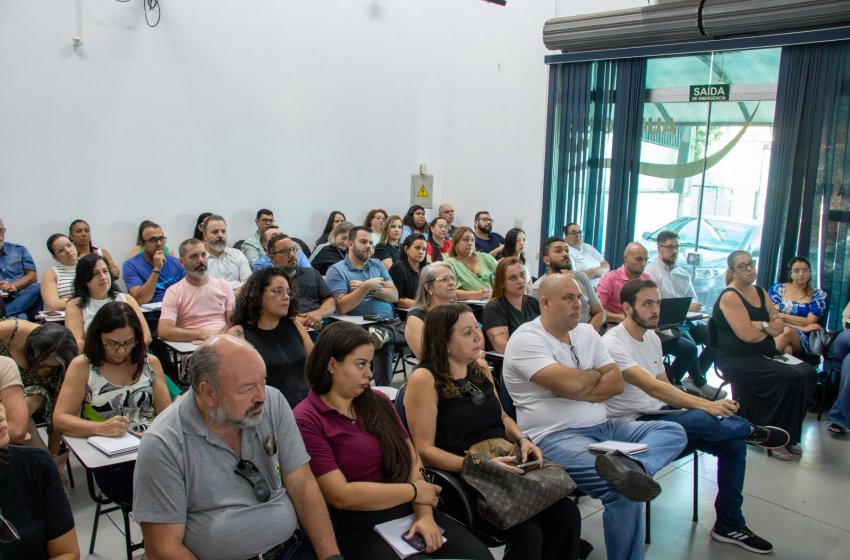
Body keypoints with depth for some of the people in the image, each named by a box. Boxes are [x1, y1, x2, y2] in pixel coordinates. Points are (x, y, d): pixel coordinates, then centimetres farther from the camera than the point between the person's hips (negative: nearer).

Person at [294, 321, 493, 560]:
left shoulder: (377, 402, 10)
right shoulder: (306, 421, -9)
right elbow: (340, 495, -15)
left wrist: (425, 514, -11)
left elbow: (412, 461, 6)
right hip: (360, 528, -5)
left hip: (409, 513, 5)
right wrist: (414, 491, -8)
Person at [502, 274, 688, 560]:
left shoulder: (586, 332, 13)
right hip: (555, 437, -8)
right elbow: (571, 384, -21)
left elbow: (616, 383, 7)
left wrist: (580, 388, -10)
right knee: (623, 493, -28)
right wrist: (595, 374, 1)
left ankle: (628, 466, -30)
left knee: (674, 432, -4)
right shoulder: (526, 340, -11)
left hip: (604, 427, 8)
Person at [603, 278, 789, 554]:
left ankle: (729, 525, 12)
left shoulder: (653, 338, 11)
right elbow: (652, 387, -29)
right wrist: (705, 405, -35)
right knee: (701, 420, -32)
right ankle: (752, 431, 2)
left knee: (733, 443, -4)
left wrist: (696, 404, 0)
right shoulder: (613, 343, -18)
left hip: (661, 415, 9)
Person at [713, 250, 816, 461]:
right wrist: (770, 327, 1)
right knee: (791, 378, -25)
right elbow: (748, 335, -19)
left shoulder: (760, 292, 15)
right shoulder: (730, 297, -10)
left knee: (807, 373, -16)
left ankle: (788, 436, -3)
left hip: (765, 356, 8)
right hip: (737, 360, -8)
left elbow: (780, 326, 7)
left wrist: (760, 325, -13)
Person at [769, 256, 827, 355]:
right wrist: (801, 327, -11)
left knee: (788, 332, -37)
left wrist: (782, 316, -8)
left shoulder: (818, 295, 11)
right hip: (776, 333, -1)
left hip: (802, 339, 1)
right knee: (786, 349, -39)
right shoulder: (777, 289, 9)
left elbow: (809, 322, -1)